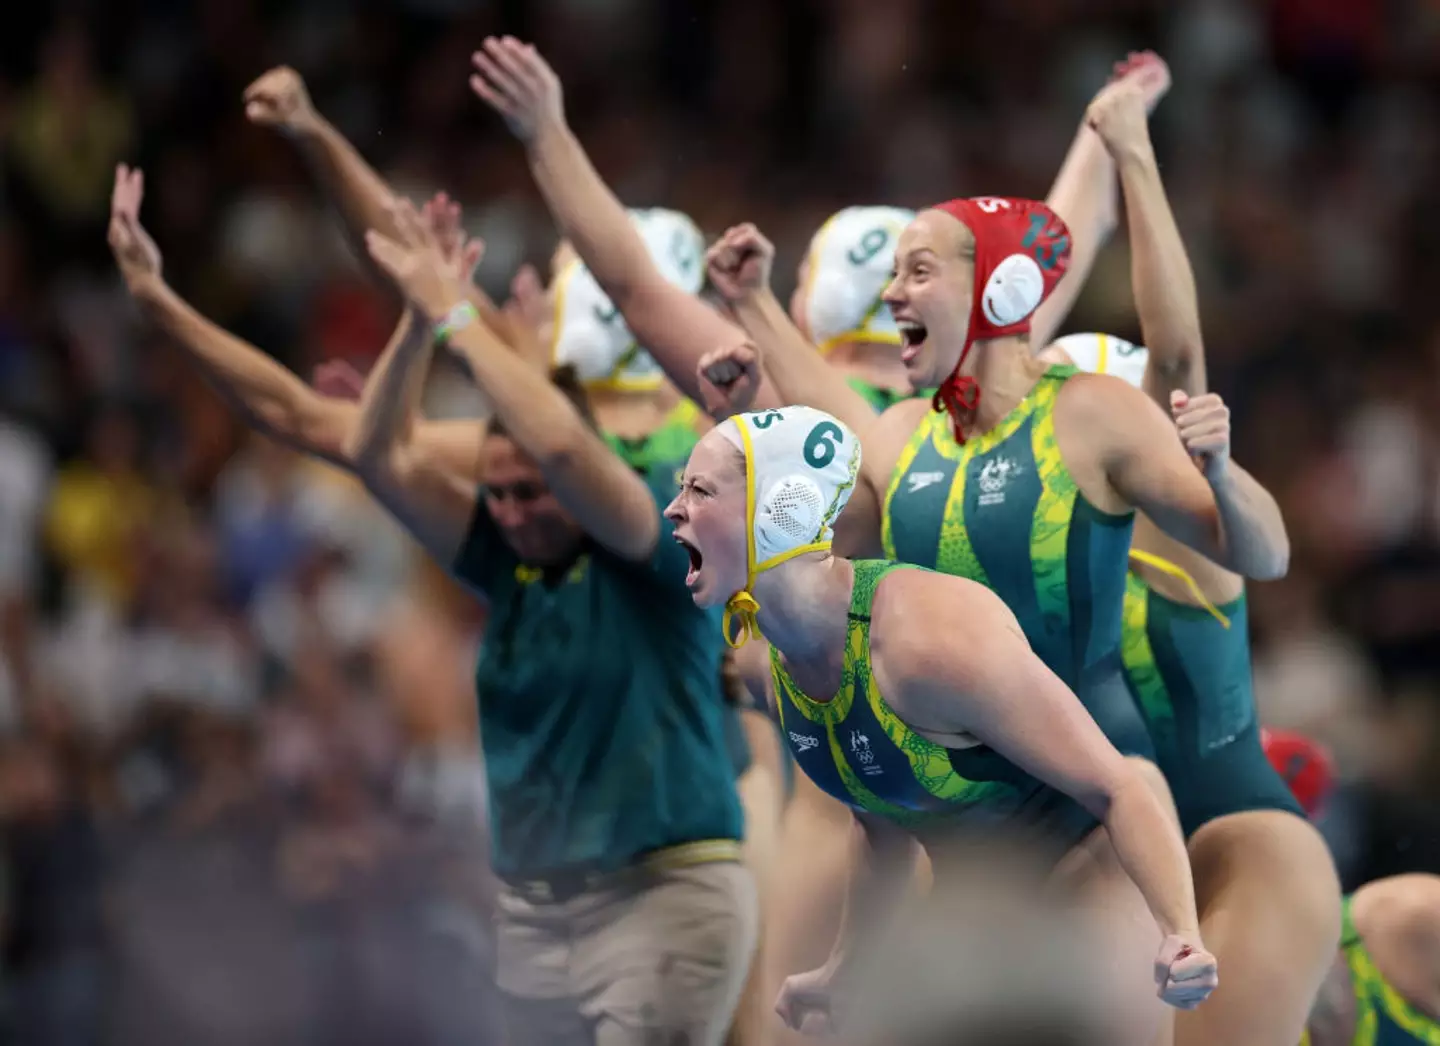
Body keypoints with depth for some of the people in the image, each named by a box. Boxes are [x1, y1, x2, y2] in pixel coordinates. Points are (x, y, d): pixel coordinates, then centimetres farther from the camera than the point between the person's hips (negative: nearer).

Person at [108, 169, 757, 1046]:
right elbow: (382, 453, 2)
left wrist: (457, 314, -18)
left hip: (661, 895, -6)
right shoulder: (507, 555, 9)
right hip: (533, 907, 6)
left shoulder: (655, 539, -7)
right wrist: (418, 323, -11)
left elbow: (564, 444, -25)